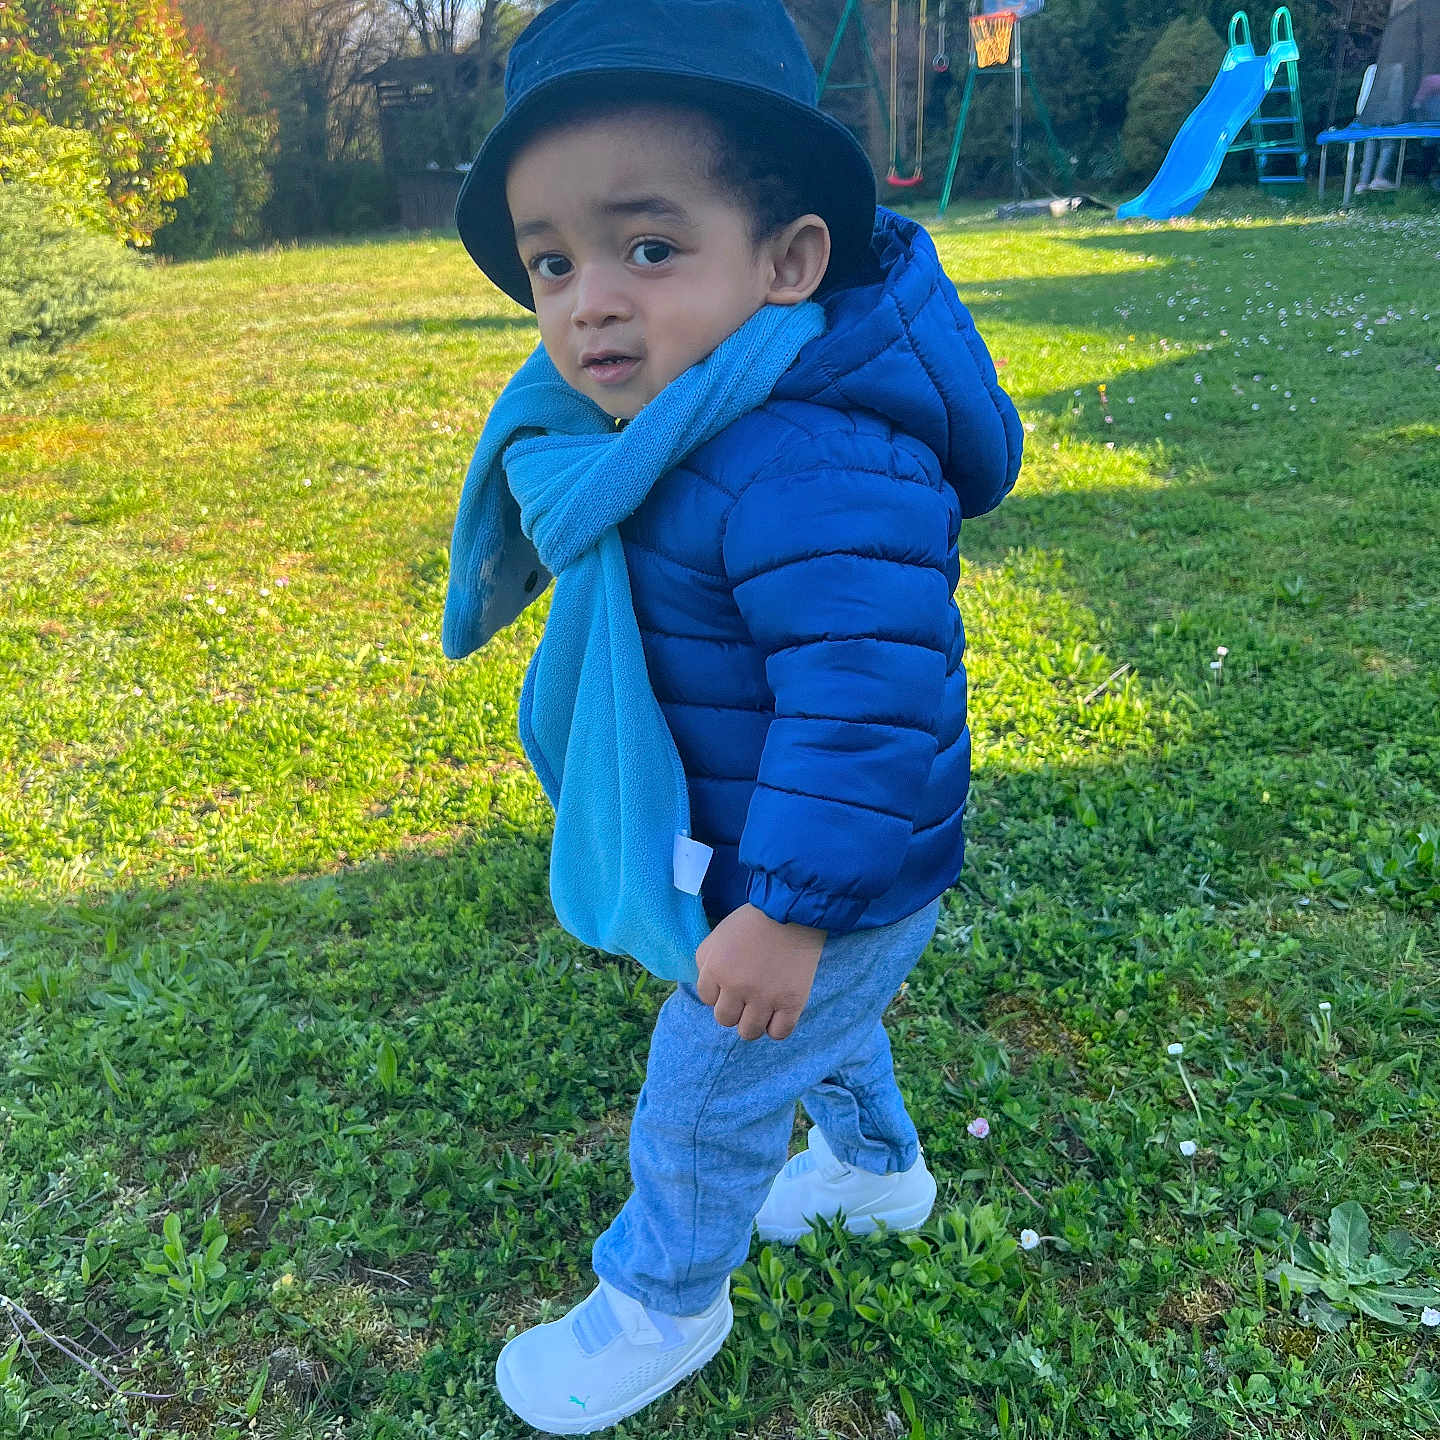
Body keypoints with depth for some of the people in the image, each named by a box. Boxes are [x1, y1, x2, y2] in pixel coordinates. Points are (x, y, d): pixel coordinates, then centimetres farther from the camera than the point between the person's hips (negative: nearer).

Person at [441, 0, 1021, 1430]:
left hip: (821, 888, -9)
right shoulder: (672, 427, -4)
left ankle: (659, 1303, 42)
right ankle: (879, 1167, 62)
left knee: (699, 1109, 13)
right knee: (820, 1031, 33)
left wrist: (789, 910, -31)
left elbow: (867, 697, -37)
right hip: (760, 866, 9)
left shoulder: (815, 471, -37)